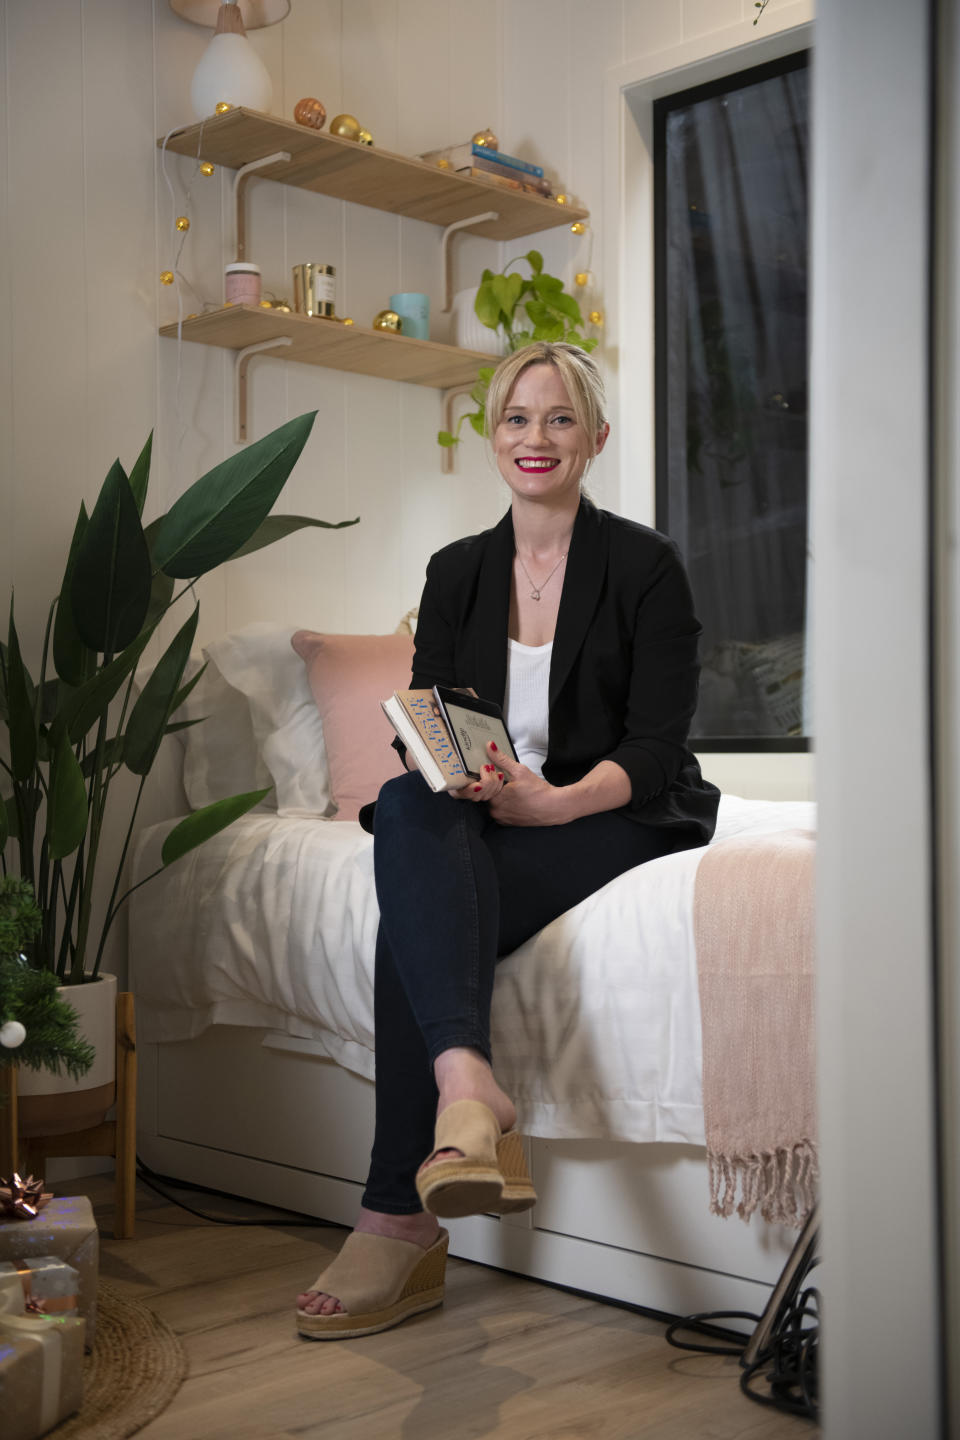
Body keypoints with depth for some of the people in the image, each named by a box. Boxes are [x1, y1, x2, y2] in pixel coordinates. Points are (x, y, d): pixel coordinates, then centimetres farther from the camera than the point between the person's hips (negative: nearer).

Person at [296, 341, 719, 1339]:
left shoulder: (643, 565, -1)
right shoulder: (456, 573, 13)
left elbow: (654, 749, -9)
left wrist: (558, 799, -28)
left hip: (622, 819, -4)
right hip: (479, 821, 4)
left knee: (416, 916, -31)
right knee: (407, 805, -34)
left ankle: (401, 1221, -33)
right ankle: (465, 1084, -51)